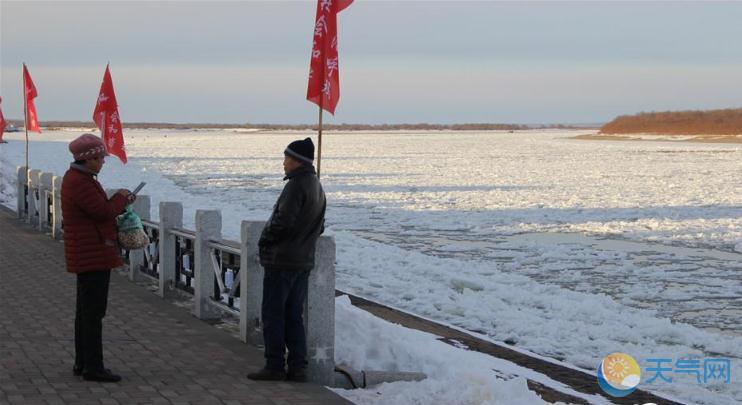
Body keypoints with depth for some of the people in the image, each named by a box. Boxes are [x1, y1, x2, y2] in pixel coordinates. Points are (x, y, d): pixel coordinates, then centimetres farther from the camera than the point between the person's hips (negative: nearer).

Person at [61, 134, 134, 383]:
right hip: (92, 257, -11)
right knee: (93, 312, -7)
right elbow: (104, 212, -22)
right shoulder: (80, 183, -20)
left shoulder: (78, 178, 14)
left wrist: (119, 203, 10)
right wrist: (121, 198, -5)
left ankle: (82, 363, 23)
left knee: (86, 311, 16)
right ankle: (93, 368, -3)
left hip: (87, 256, 11)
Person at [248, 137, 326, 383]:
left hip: (282, 260, -9)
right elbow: (319, 227, 20)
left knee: (273, 314, -2)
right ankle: (298, 368, 11)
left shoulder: (296, 185, -16)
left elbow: (283, 220, -22)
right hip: (304, 260, 9)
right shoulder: (317, 187, 14)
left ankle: (274, 366, -1)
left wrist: (265, 240, -7)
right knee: (294, 316, 12)